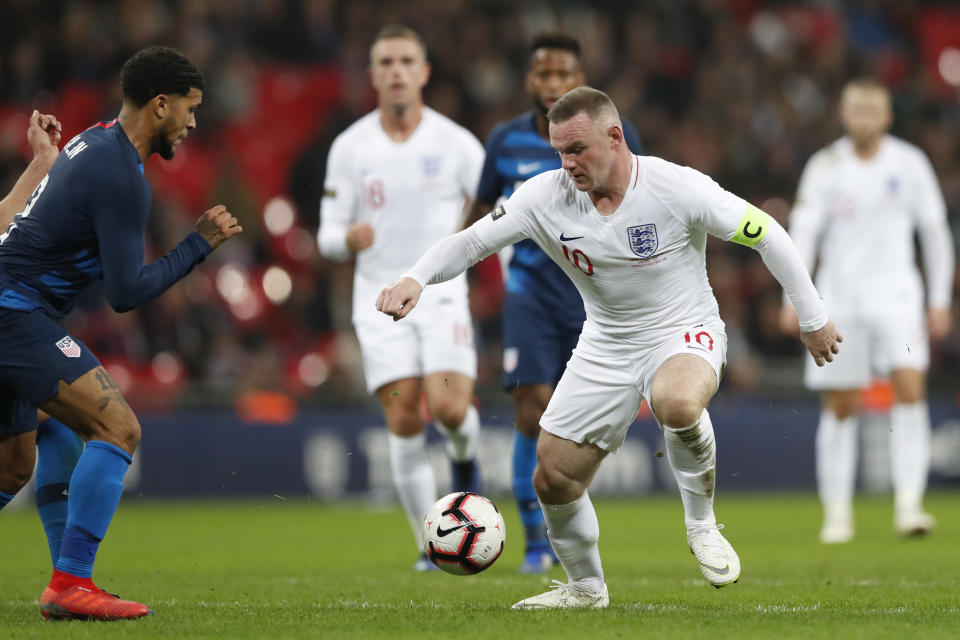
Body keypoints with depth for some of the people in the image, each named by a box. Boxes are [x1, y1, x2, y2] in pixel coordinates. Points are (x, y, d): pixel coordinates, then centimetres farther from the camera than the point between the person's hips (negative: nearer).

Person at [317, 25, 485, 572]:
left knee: (450, 408, -18)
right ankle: (431, 544, 5)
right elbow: (329, 236, 4)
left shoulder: (456, 143, -1)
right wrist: (349, 238, -19)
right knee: (404, 421, -8)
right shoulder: (349, 147, 3)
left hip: (442, 294, -1)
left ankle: (465, 459, 19)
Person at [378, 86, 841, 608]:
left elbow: (765, 234, -11)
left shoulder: (677, 188, -21)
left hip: (684, 331, -5)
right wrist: (416, 278, -29)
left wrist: (813, 319, -4)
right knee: (553, 481, 2)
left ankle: (701, 523, -13)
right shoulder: (545, 196, -12)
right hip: (606, 345, 5)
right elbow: (470, 242, -8)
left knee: (676, 403, -40)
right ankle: (585, 587, 31)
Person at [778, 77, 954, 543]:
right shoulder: (825, 167, 0)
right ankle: (837, 512, 11)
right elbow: (804, 231, -5)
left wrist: (939, 300, 6)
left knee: (910, 386, -17)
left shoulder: (909, 163, 3)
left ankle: (908, 504, -19)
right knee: (840, 406, 2)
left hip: (895, 292, 0)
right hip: (838, 295, 0)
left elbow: (934, 230, 9)